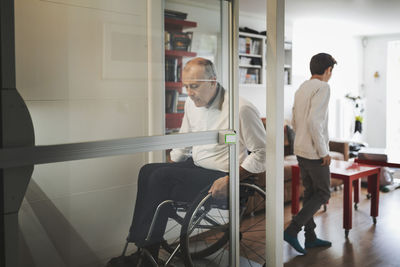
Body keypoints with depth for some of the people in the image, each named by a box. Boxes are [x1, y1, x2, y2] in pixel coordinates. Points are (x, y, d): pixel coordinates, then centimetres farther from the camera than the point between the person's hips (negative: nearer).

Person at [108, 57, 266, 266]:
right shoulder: (192, 103, 7)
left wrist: (229, 180, -21)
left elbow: (262, 153, -15)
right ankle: (137, 245, -9)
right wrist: (170, 169, 11)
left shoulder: (241, 109, -17)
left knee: (162, 177, -22)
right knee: (147, 171, -10)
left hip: (220, 176, -8)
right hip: (196, 166, 8)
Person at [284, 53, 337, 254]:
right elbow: (314, 121, -26)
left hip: (301, 150, 8)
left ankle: (310, 237, 22)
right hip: (315, 152, -8)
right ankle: (292, 230, -1)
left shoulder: (301, 90, 12)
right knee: (323, 194, 4)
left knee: (310, 192, 14)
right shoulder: (322, 88, -15)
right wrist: (323, 152, -20)